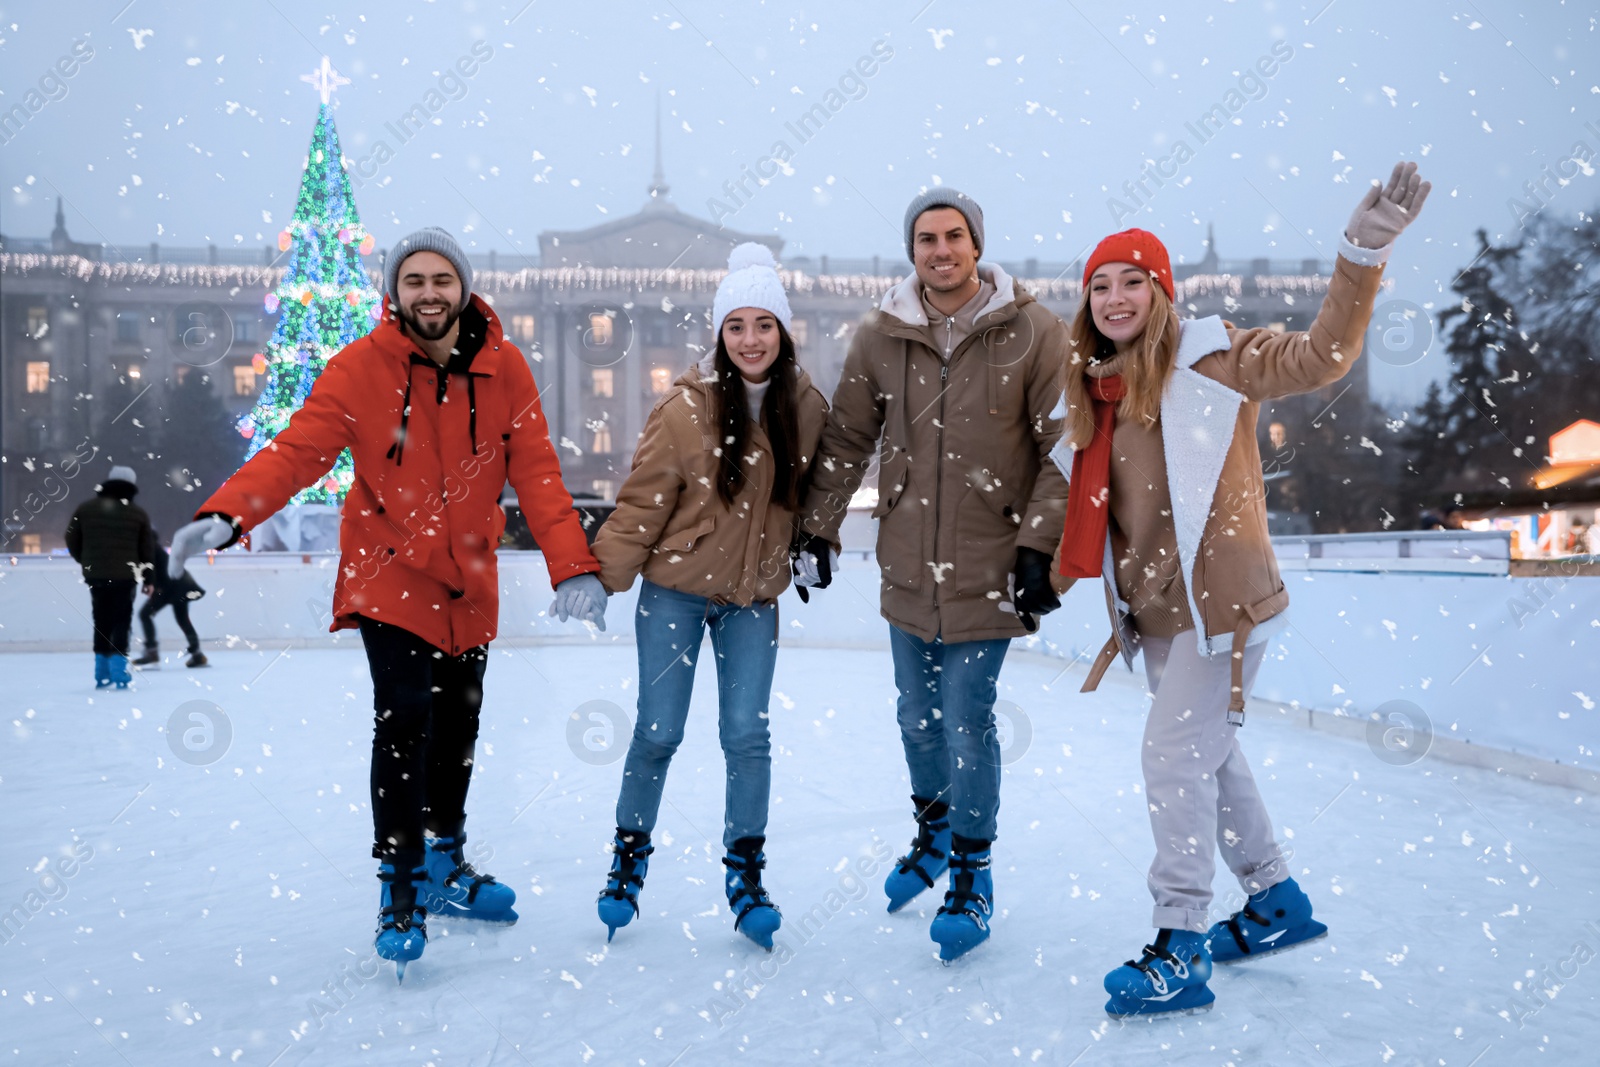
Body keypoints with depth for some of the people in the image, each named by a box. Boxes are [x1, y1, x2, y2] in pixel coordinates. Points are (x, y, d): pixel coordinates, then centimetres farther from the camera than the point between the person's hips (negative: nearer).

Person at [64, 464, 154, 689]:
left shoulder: (85, 509, 3)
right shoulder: (138, 514, -1)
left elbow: (72, 542, 7)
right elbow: (147, 550, 1)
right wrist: (147, 575, 17)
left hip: (95, 576, 3)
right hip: (125, 576, -3)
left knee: (102, 623, 14)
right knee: (121, 624, 4)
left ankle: (102, 674, 18)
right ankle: (119, 673, -2)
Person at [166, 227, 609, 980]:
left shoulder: (504, 369, -8)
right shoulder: (360, 368, -14)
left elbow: (537, 474, -9)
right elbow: (297, 452, -20)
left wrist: (572, 567, -18)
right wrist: (225, 514, -37)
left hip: (469, 583, 3)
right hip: (389, 577, -3)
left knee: (458, 723, 15)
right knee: (404, 719, -13)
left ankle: (445, 865, 37)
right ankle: (400, 887, 6)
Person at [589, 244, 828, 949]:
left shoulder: (806, 408, -3)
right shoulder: (686, 408, -14)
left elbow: (809, 494, 13)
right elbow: (642, 502, -9)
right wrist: (603, 575, -10)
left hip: (755, 598, 2)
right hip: (675, 591, -2)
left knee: (747, 734, 0)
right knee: (658, 732, 4)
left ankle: (745, 873, 16)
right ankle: (629, 860, 24)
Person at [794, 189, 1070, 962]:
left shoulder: (1032, 333, -6)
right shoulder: (880, 337, 2)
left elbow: (1063, 451, -5)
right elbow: (846, 441, 12)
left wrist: (1040, 545, -10)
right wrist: (816, 528, 11)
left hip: (989, 570, -3)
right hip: (907, 567, 4)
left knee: (967, 717, -2)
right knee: (918, 713, 15)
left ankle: (971, 874, 18)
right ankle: (933, 831, 42)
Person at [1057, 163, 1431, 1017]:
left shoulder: (1211, 359, -11)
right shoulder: (1093, 389, 9)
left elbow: (1320, 357, -22)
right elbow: (1087, 503, 18)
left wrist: (1361, 255, -32)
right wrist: (1055, 567, 14)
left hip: (1217, 595, -8)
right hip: (1156, 604, 8)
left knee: (1175, 754, -9)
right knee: (1208, 753, 17)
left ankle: (1180, 951, 2)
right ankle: (1276, 902, 36)